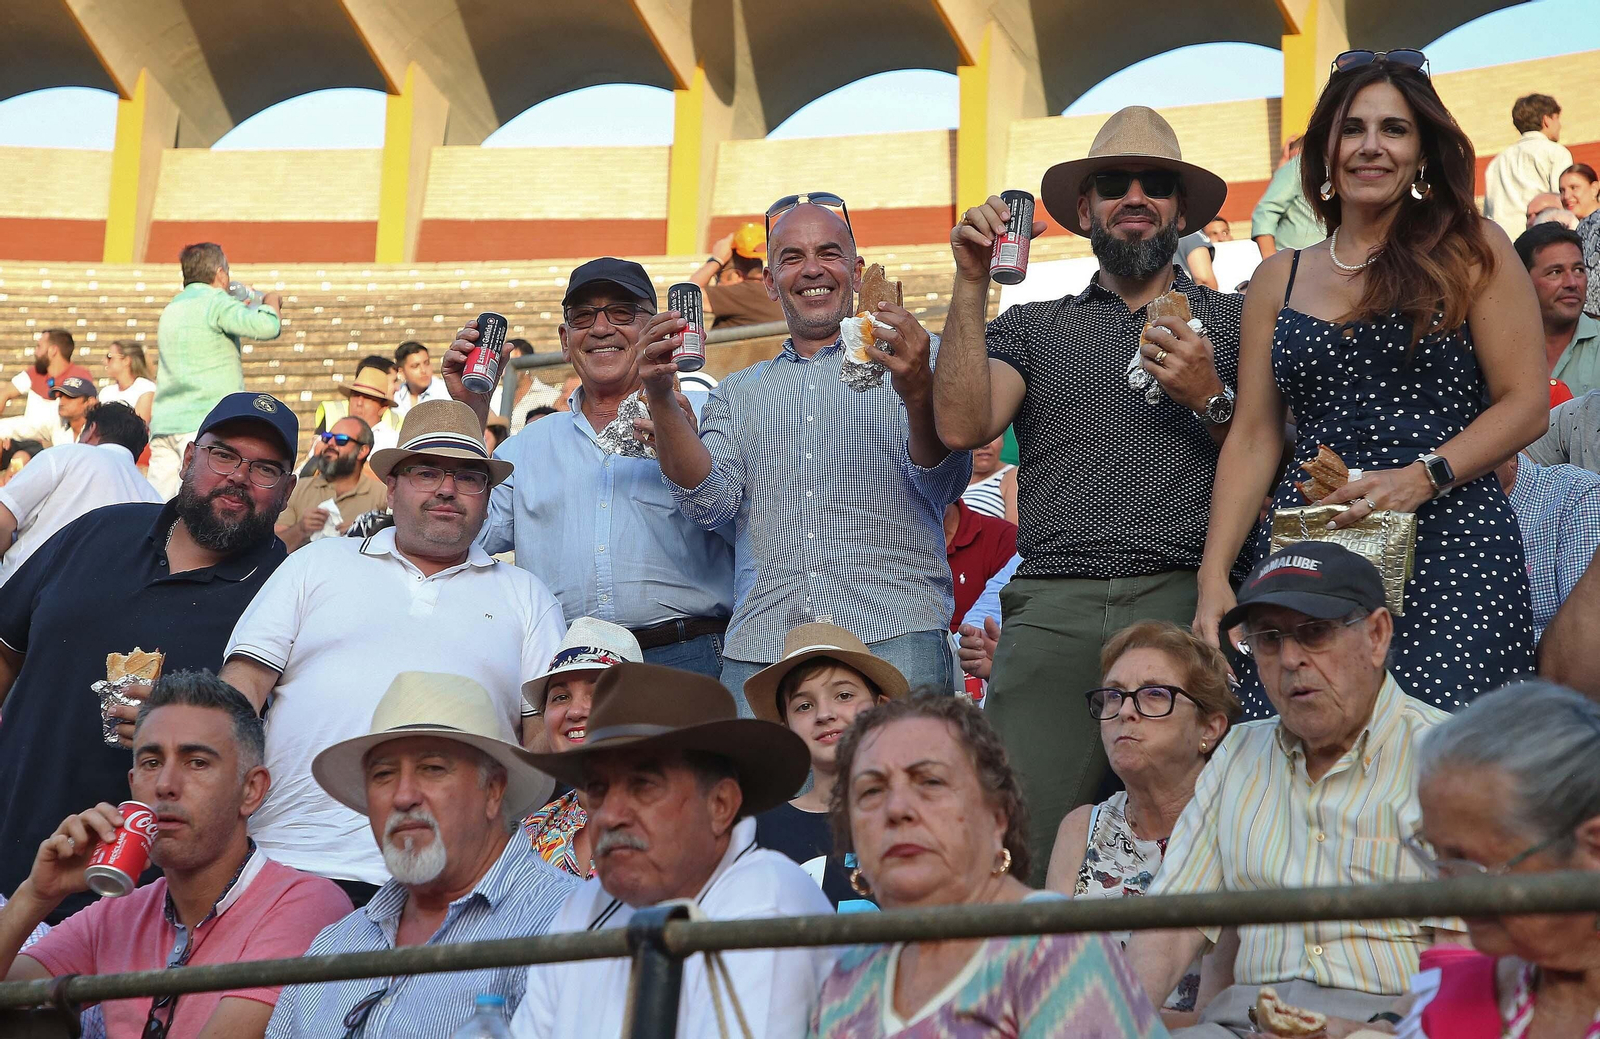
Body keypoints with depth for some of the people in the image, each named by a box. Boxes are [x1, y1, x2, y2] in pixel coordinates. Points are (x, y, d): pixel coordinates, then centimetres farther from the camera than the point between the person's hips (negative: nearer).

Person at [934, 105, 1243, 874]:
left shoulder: (1233, 322, 17)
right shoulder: (1033, 327, 19)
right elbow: (962, 427, 1)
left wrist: (1211, 399, -5)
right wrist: (971, 284, 1)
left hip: (1185, 601, 0)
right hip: (1052, 610, 1)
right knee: (1025, 858, -8)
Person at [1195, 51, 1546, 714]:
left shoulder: (1472, 253, 8)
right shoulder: (1279, 280, 16)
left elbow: (1526, 403, 2)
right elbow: (1253, 440, 13)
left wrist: (1421, 478, -14)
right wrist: (1214, 578, 2)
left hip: (1446, 547, -2)